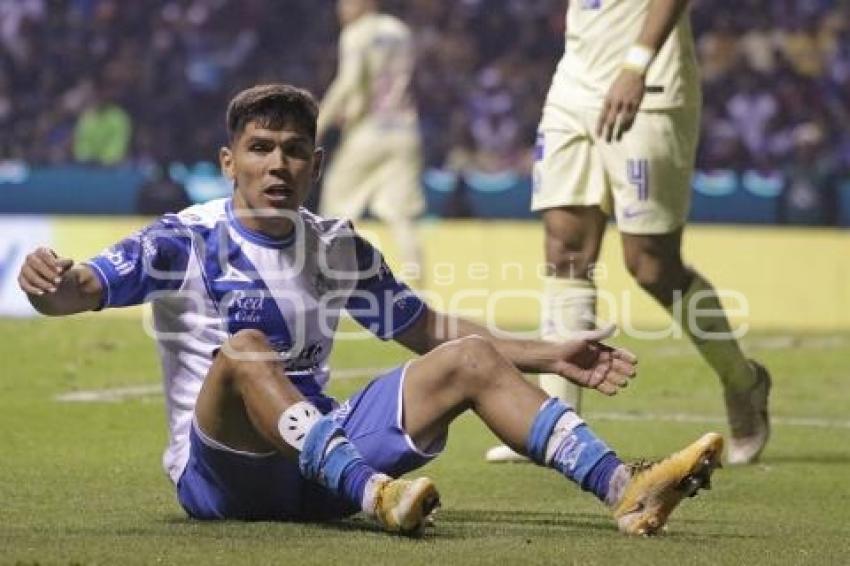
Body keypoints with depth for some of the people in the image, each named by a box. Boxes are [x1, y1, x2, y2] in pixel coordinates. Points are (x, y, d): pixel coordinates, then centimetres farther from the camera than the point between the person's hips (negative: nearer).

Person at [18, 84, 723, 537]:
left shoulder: (339, 247, 12)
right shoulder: (188, 240, -4)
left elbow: (432, 331, 21)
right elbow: (80, 291, -18)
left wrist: (551, 356, 12)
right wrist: (48, 282, -43)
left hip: (321, 459, 5)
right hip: (220, 470, -5)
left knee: (473, 359, -7)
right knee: (244, 349, -35)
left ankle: (625, 488, -22)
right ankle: (375, 495, -57)